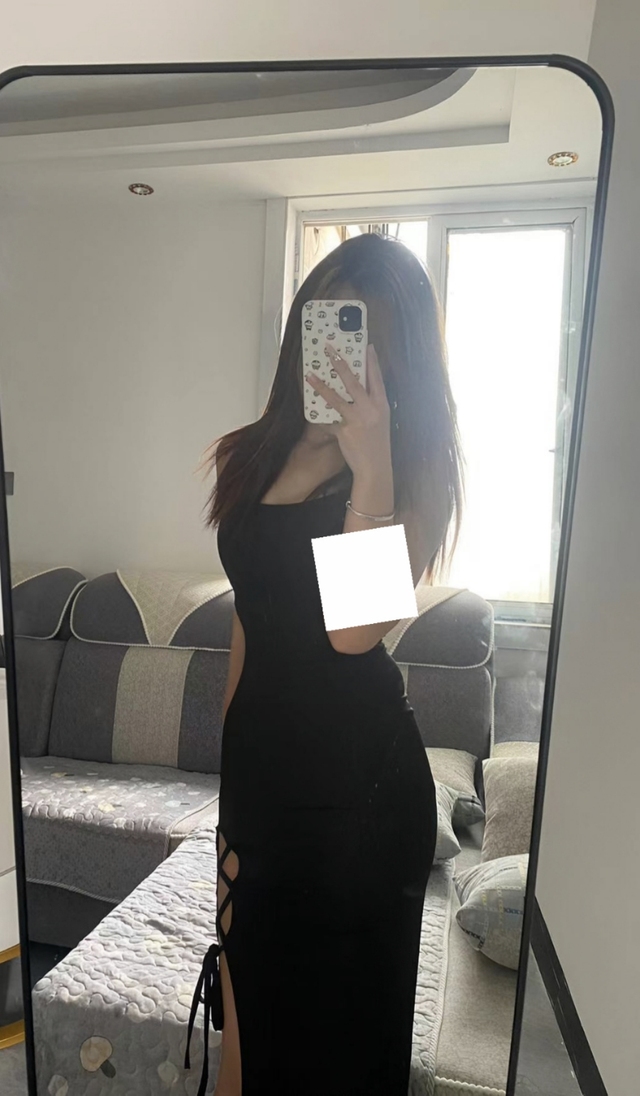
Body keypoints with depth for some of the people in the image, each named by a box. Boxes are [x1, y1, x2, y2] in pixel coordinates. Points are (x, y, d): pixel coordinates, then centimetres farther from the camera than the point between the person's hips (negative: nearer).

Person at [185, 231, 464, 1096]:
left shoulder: (414, 465, -9)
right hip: (261, 759, 5)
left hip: (358, 775, -5)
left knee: (338, 1002, 15)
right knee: (254, 974, 23)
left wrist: (371, 463, -26)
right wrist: (234, 749, 14)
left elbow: (353, 629, -22)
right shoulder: (258, 456, 7)